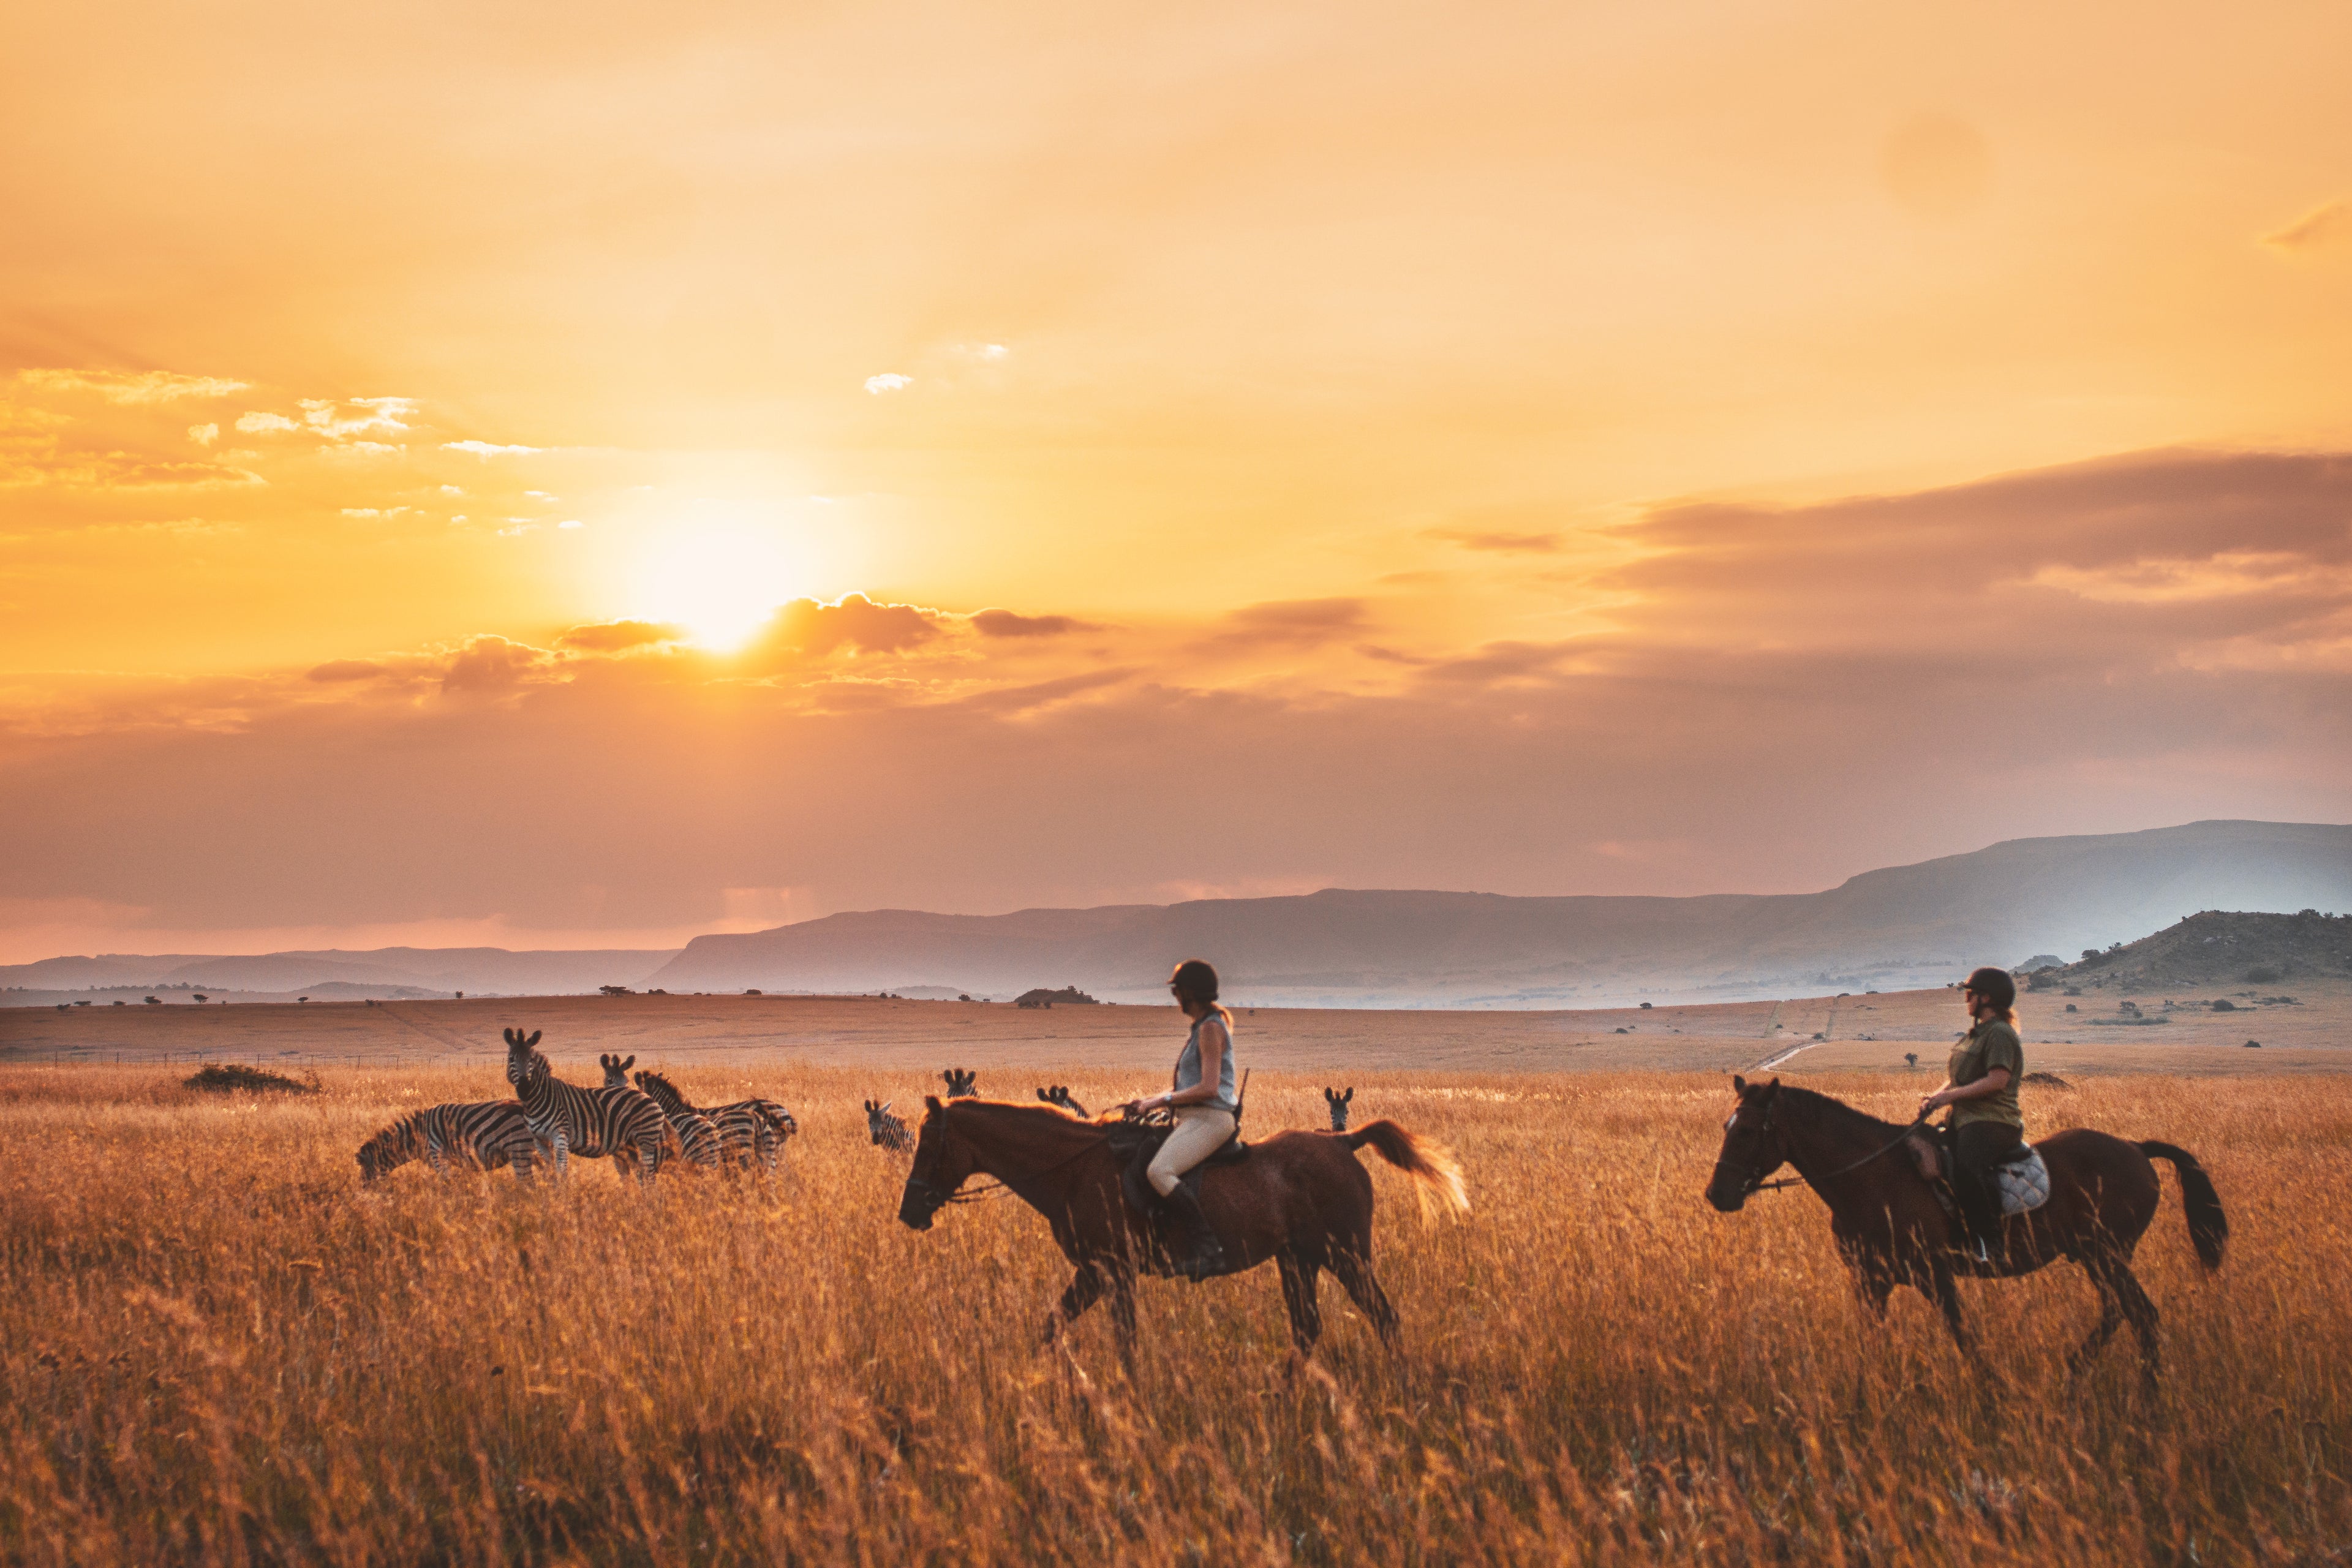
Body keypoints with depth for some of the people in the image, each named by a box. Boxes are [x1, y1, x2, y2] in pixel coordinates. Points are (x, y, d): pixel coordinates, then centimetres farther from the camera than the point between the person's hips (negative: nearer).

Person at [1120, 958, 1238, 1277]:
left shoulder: (1211, 1028, -12)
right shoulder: (1204, 1026, 20)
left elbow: (1208, 1088, -20)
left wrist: (1163, 1100, -13)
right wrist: (1151, 1100, 11)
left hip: (1209, 1119, -11)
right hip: (1194, 1119, 11)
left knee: (1159, 1172, -31)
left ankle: (1207, 1248, -32)